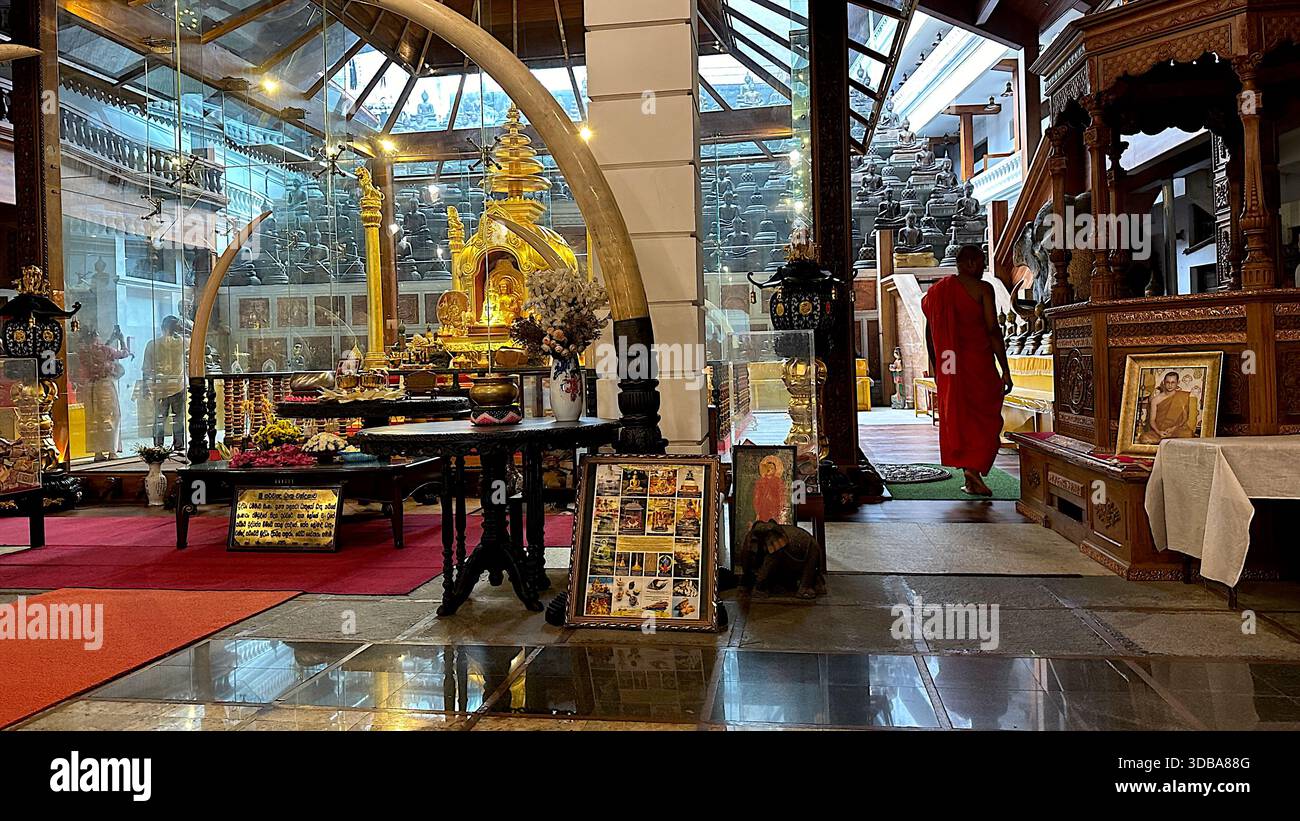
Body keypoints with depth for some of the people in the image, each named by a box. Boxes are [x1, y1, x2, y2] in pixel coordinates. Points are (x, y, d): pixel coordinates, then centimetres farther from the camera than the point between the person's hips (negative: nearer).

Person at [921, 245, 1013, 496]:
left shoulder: (937, 291, 10)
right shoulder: (982, 288, -6)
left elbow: (930, 333, 13)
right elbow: (993, 330, -11)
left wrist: (935, 364, 24)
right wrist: (1005, 370, -9)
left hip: (949, 367, 5)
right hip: (978, 363, -5)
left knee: (957, 417, 10)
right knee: (985, 416, 7)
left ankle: (970, 480, 12)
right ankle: (974, 467, -11)